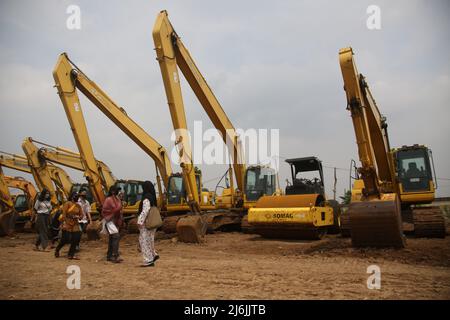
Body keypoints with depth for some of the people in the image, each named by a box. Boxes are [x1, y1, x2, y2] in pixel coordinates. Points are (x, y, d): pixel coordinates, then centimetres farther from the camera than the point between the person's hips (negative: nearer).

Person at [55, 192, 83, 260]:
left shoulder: (78, 206, 8)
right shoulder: (67, 204, -7)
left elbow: (81, 215, 13)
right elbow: (64, 214, -12)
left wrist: (78, 217, -10)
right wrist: (64, 223, -18)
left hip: (75, 225, 5)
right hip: (67, 224, -5)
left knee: (75, 239, -1)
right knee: (65, 239, -1)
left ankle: (71, 254, 11)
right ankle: (57, 250, 28)